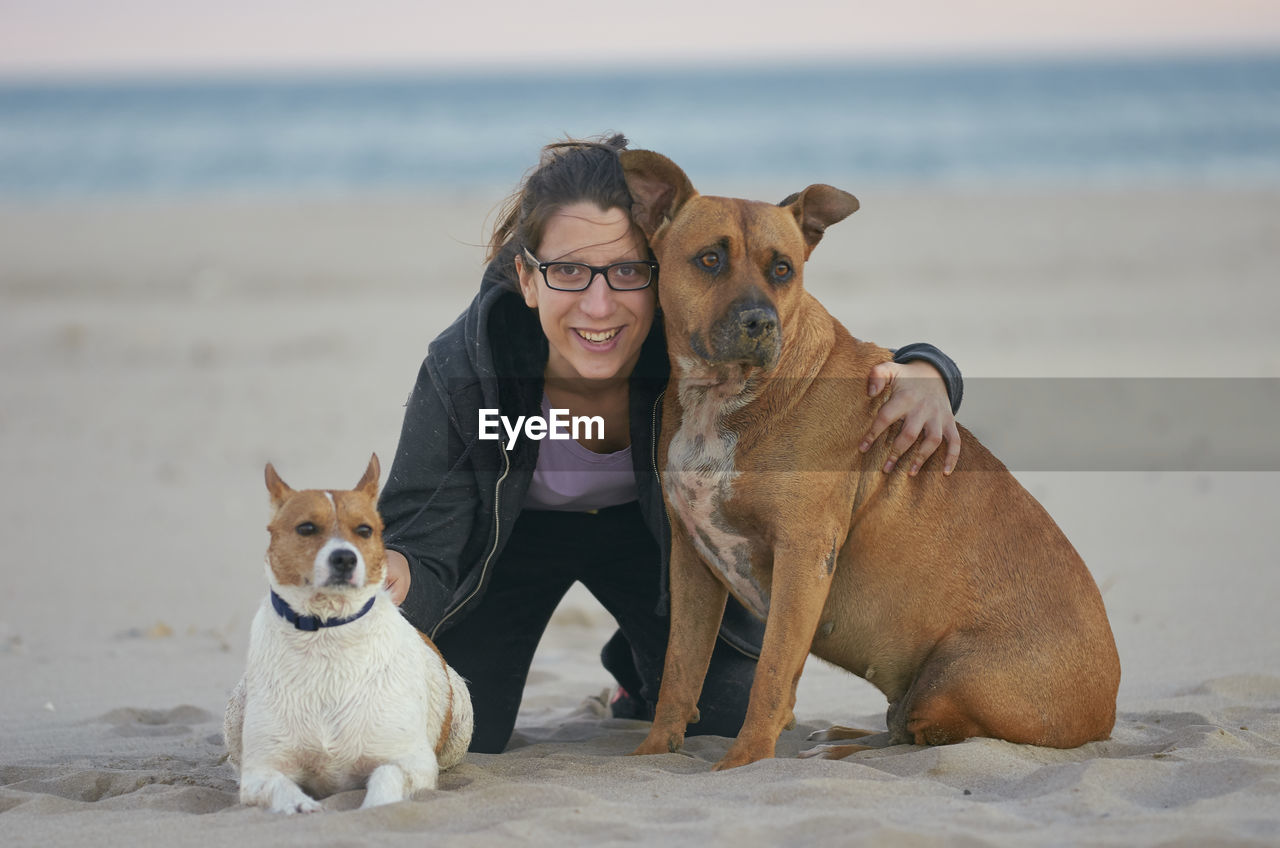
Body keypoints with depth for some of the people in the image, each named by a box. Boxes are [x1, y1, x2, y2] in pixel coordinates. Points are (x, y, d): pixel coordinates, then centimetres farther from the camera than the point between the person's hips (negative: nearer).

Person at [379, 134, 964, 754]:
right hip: (516, 531, -1)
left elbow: (865, 374, -23)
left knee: (734, 723, -4)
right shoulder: (462, 372, -37)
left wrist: (924, 377, -49)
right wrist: (393, 576, -61)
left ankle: (635, 667, 32)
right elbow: (425, 548, -35)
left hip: (654, 526, 1)